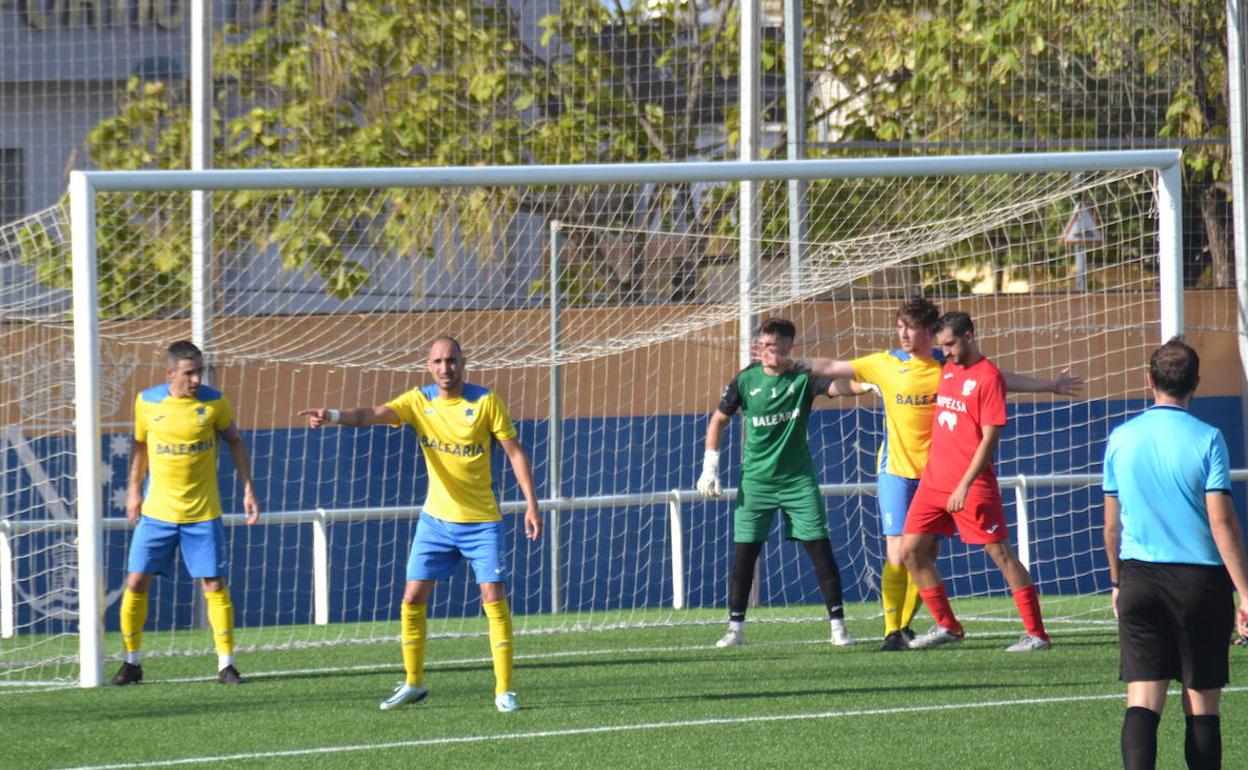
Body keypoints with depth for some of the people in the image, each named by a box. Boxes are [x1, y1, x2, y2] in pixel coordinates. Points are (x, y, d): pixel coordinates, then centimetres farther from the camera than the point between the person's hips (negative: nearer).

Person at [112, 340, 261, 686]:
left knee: (215, 586, -4)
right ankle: (131, 663, 12)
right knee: (136, 583, -2)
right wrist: (134, 489, 9)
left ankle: (226, 665, 6)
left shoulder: (214, 402, -6)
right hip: (156, 511, 1)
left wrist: (248, 490, 3)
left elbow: (235, 442, 8)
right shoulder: (147, 402, -3)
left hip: (203, 513, -1)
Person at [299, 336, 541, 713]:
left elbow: (515, 452, -3)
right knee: (412, 600, -1)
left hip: (482, 522, -3)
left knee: (494, 600, -8)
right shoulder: (419, 401, -2)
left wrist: (531, 505, -9)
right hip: (436, 519, 3)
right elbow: (375, 413, -18)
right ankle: (413, 684, 14)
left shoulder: (485, 401, -7)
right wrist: (334, 416, -38)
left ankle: (504, 690, -1)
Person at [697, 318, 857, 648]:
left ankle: (838, 624, 2)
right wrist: (710, 466, 4)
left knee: (820, 547, -4)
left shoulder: (802, 377, -7)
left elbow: (835, 386, -24)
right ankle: (735, 628, 7)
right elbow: (719, 420, 8)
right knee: (744, 553, -1)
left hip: (798, 479, -1)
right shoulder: (746, 380, -3)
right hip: (755, 481, 1)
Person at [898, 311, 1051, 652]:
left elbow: (989, 438, -15)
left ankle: (1036, 634, -3)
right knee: (911, 550, 4)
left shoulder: (989, 377, -11)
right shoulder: (947, 370, 12)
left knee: (1001, 553, -6)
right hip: (934, 479, 8)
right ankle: (947, 626, 15)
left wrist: (965, 485, -19)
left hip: (972, 484, -8)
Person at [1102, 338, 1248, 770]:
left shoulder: (1122, 438, 3)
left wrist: (1117, 582, 23)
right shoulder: (1207, 439, -8)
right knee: (1201, 705, 6)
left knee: (1142, 701, -2)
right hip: (1199, 574, -2)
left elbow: (1112, 524, 10)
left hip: (1138, 576, 2)